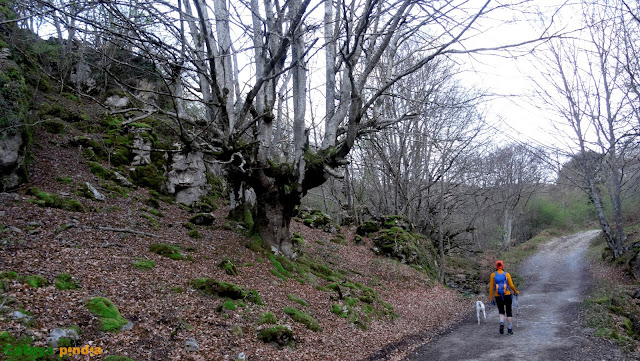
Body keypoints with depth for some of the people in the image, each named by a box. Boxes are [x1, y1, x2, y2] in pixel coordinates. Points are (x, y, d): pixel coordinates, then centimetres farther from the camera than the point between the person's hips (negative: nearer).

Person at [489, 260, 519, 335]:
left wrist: (491, 298, 2)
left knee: (501, 312, 16)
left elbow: (491, 287, -3)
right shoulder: (506, 274, -2)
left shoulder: (493, 275, -1)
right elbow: (511, 285, -6)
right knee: (509, 312, 12)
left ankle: (501, 323, -11)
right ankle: (509, 329, 9)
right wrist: (516, 292, 13)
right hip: (507, 295, -1)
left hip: (498, 296, 1)